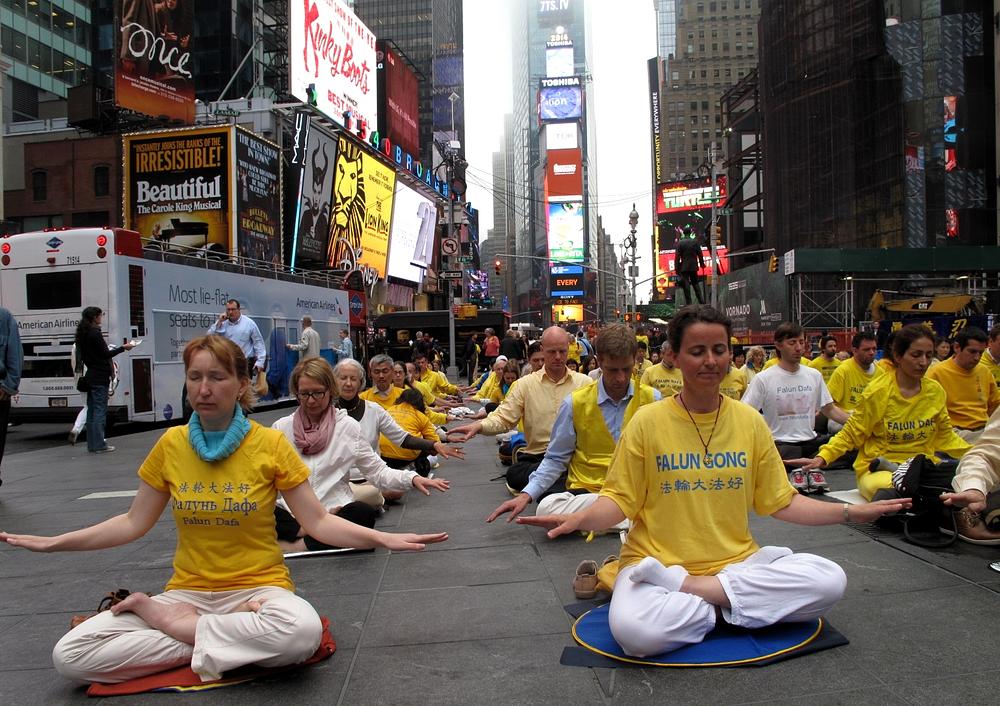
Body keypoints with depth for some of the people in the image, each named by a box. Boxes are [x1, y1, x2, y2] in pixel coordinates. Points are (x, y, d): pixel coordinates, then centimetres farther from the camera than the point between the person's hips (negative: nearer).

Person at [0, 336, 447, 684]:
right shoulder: (171, 445, 3)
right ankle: (228, 636, -11)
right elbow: (134, 523, 11)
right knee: (69, 655, -18)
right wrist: (53, 543, 7)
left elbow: (317, 522, -6)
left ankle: (170, 624, -13)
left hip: (258, 588, -2)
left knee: (303, 630, -38)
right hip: (187, 591, 2)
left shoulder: (270, 444, -6)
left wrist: (382, 538, -20)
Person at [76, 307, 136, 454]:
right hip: (100, 377, -9)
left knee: (92, 410, 10)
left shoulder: (83, 334, 12)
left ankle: (92, 444, 14)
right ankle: (99, 445, -5)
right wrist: (123, 347, -5)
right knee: (100, 410, -6)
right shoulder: (95, 333, -14)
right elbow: (105, 354, -14)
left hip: (91, 376, 9)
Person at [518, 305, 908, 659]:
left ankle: (684, 587, -15)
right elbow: (619, 500, -3)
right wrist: (580, 518, -24)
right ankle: (731, 604, -9)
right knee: (634, 630, -36)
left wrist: (849, 512, -1)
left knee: (830, 580, -20)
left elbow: (780, 501, 9)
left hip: (736, 561, 4)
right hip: (656, 561, -4)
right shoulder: (647, 421, -5)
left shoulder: (750, 421, 4)